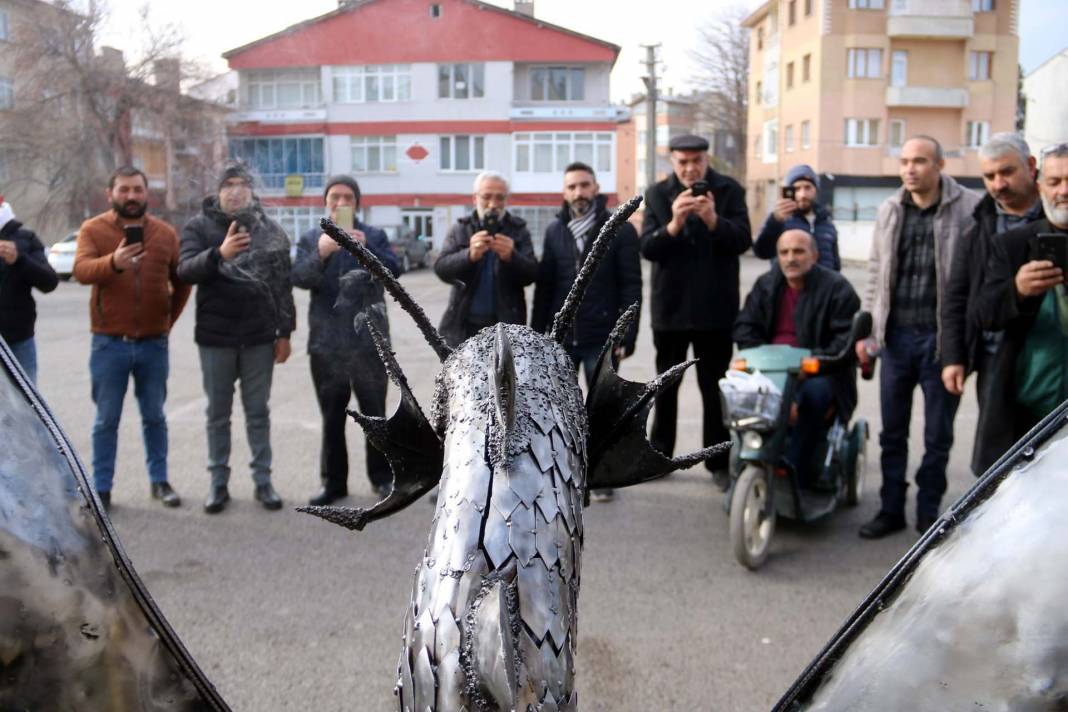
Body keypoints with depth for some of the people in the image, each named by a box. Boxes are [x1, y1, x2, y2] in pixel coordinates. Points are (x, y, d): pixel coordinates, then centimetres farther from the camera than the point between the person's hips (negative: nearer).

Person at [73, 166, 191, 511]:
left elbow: (182, 282, 16)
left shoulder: (166, 233, 6)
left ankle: (159, 480, 23)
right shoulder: (93, 229, -2)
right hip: (110, 343, -2)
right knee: (107, 419, 6)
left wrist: (168, 320, 9)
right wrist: (113, 262, -40)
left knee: (154, 416, 12)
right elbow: (81, 269, -21)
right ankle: (101, 488, 14)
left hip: (154, 343, 2)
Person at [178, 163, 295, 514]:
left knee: (258, 412, 9)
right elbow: (186, 271, -16)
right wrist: (219, 253, -34)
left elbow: (282, 283, 4)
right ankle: (219, 482, 19)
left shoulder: (270, 229, 3)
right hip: (215, 336, -1)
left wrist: (285, 332, 1)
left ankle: (263, 480, 18)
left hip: (259, 337, 1)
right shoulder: (199, 226, -2)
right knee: (218, 414, 9)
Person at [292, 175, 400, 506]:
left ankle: (382, 477, 18)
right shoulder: (311, 239, 8)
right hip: (326, 342, 1)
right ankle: (333, 481, 19)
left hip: (369, 340, -1)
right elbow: (299, 278, -7)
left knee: (374, 414, 7)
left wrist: (366, 248, -25)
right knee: (332, 417, 9)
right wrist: (321, 253, -24)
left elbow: (393, 271, -10)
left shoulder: (374, 235, 5)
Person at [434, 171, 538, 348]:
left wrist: (511, 257, -28)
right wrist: (469, 255, -28)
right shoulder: (460, 229, 6)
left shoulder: (518, 231, 4)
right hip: (464, 325, 1)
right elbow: (441, 268, -7)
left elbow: (531, 273, -6)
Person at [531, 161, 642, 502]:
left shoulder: (620, 230, -3)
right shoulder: (555, 231, 9)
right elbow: (544, 285, 10)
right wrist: (537, 333, 5)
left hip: (601, 338, -3)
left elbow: (631, 287, -6)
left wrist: (627, 336, -12)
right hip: (560, 335, 3)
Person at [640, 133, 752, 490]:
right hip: (670, 305, 1)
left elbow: (743, 240, -11)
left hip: (715, 306, -1)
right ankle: (658, 456, 25)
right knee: (666, 385, 13)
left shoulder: (729, 191, -1)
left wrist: (713, 220, -28)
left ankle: (719, 461, 13)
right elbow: (647, 248, -9)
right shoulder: (657, 194, 0)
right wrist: (674, 224, -26)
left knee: (715, 388, 5)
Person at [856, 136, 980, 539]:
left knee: (937, 436, 8)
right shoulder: (890, 210, 8)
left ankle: (928, 513, 23)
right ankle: (891, 509, 23)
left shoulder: (969, 209, -7)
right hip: (896, 336, 4)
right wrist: (865, 331, 9)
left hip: (943, 338, -4)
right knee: (892, 432, 11)